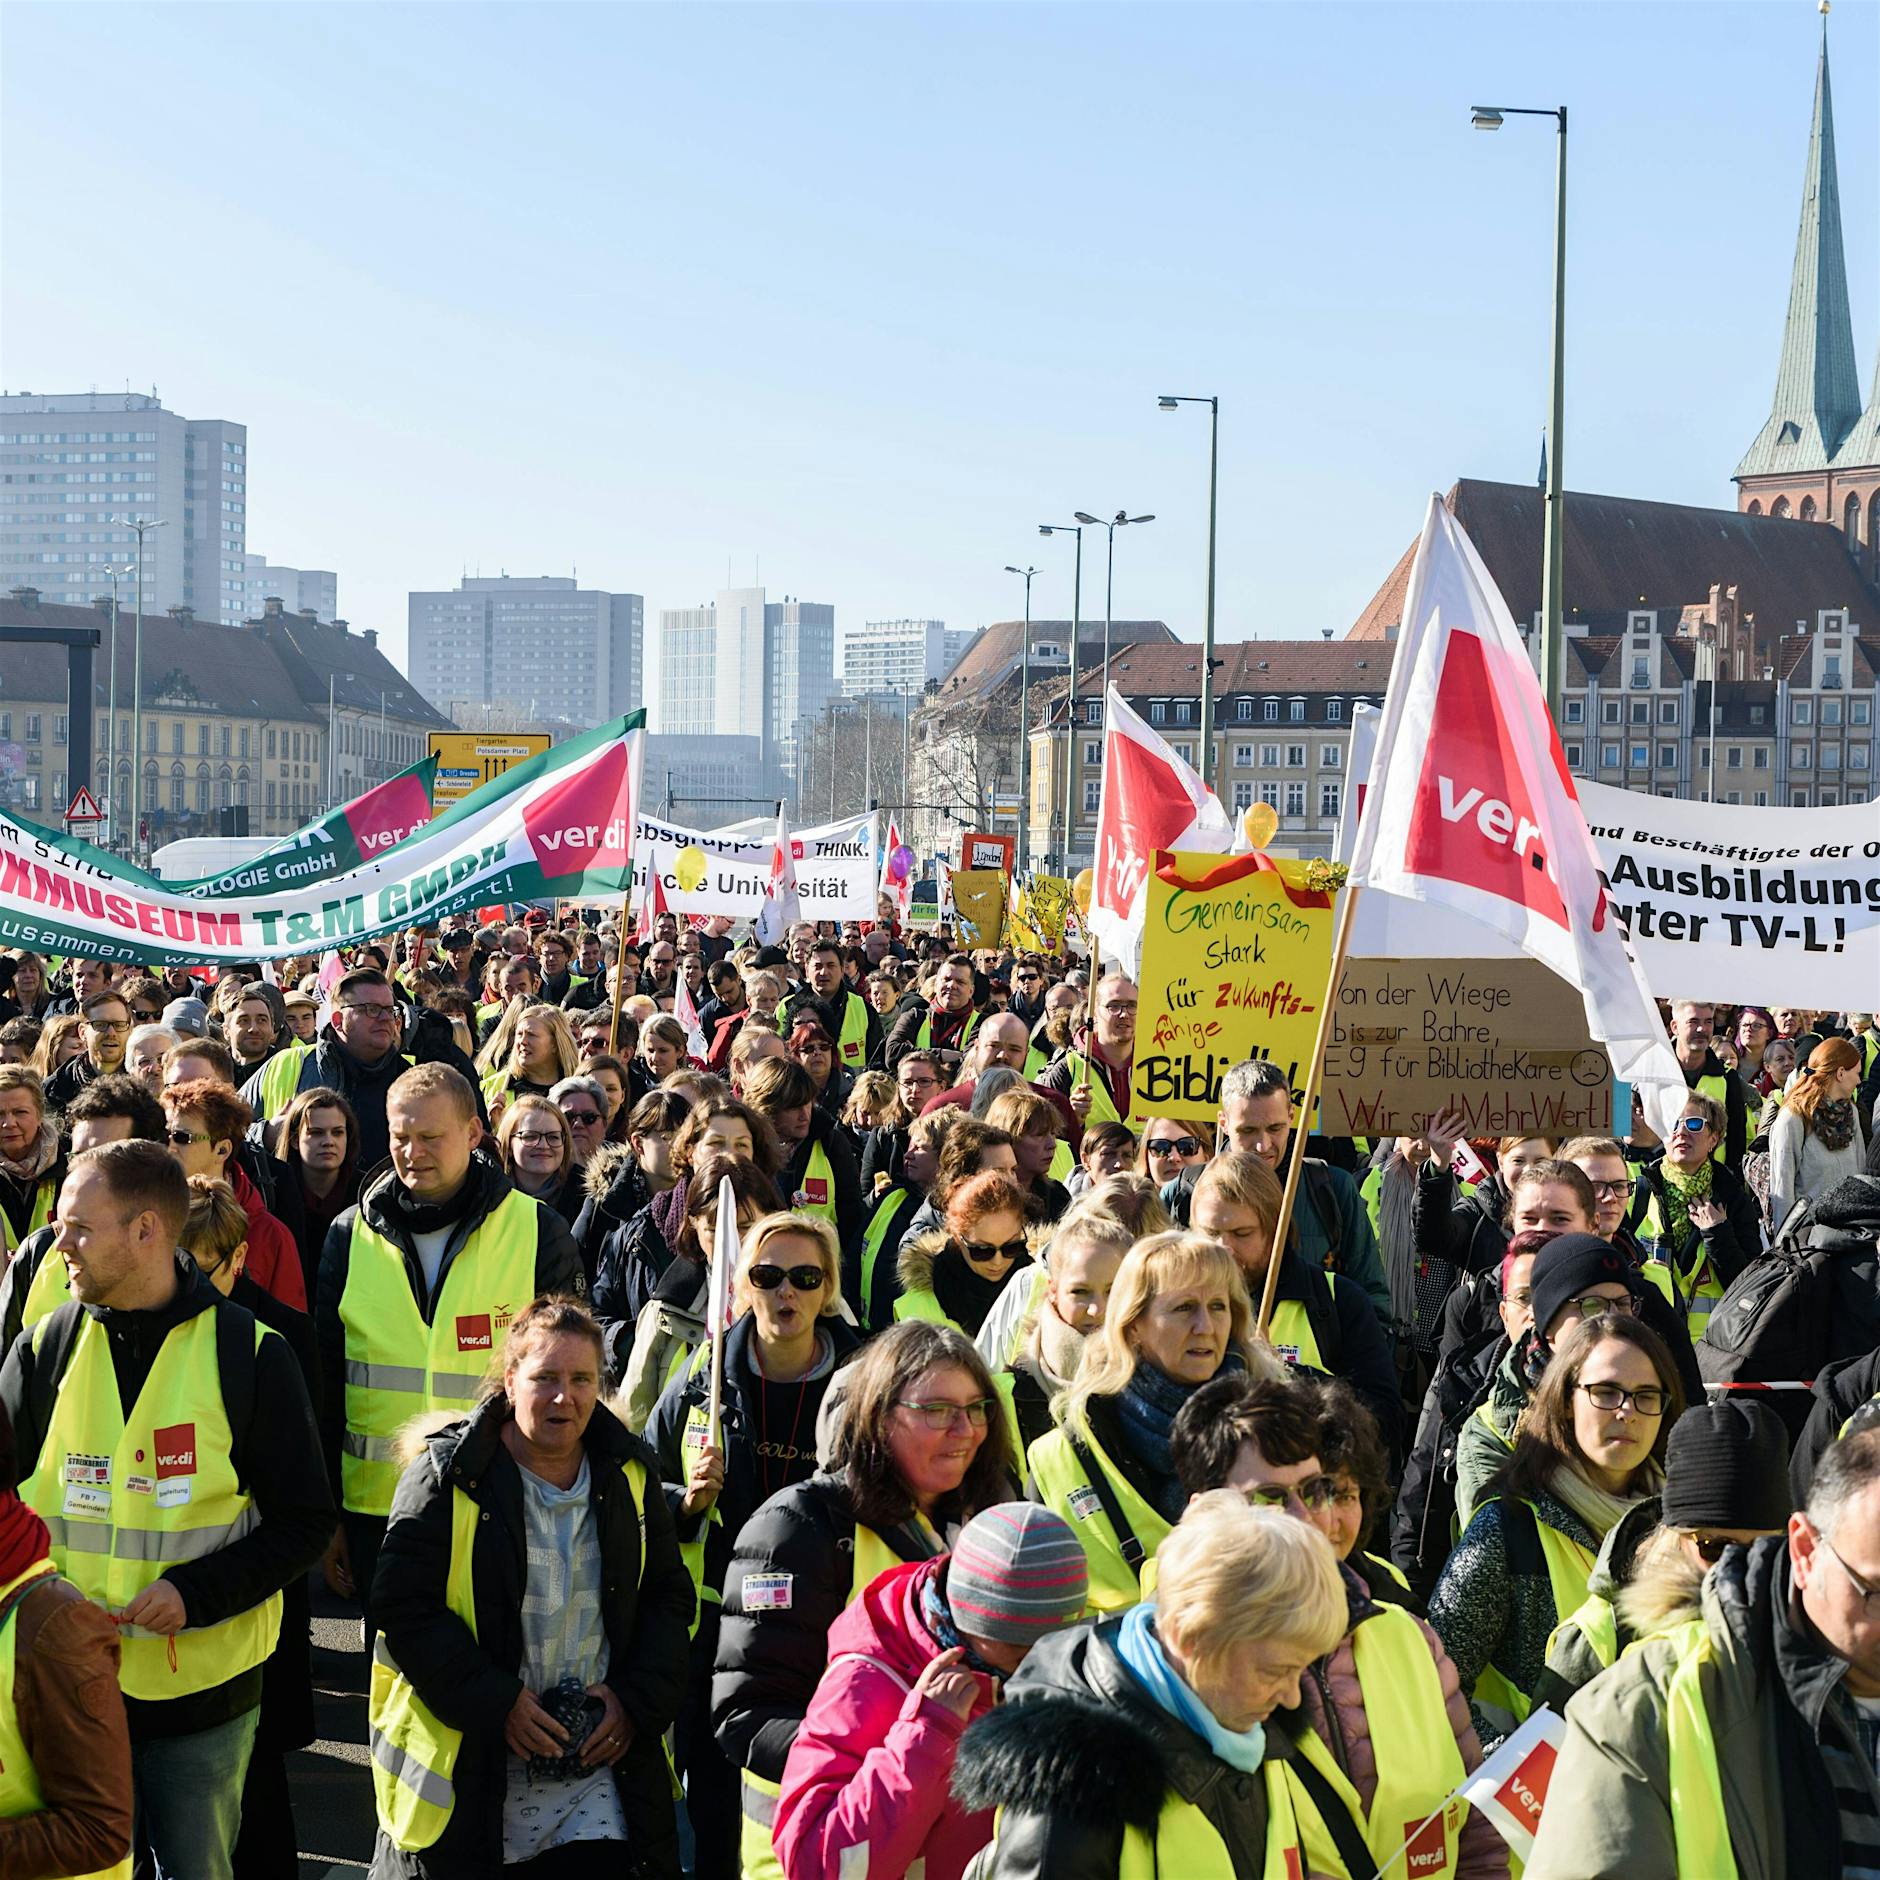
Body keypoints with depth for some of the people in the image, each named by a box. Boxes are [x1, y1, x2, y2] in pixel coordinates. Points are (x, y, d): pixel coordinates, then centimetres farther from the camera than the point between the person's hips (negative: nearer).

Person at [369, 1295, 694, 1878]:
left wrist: (638, 1700, -4)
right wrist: (495, 1702, -17)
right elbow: (404, 1604, -11)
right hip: (466, 1762, -3)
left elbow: (669, 1595, 10)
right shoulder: (449, 1475, -8)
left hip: (600, 1757, 3)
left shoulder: (629, 1474, 4)